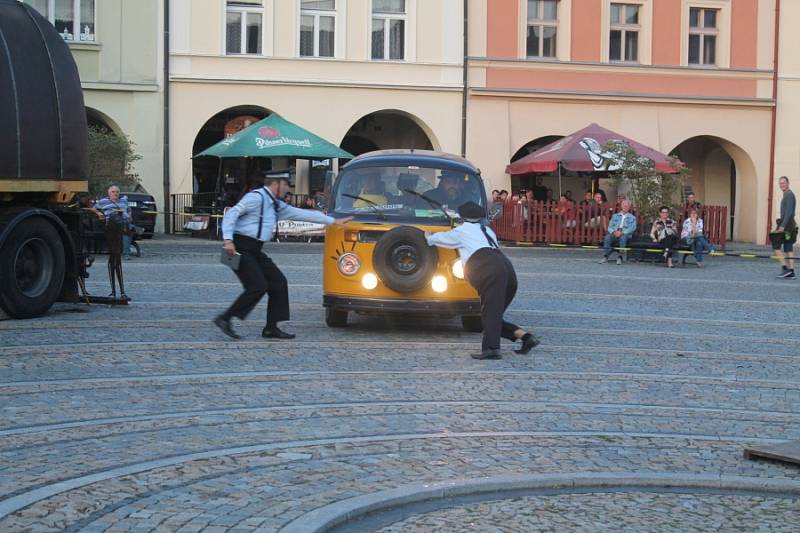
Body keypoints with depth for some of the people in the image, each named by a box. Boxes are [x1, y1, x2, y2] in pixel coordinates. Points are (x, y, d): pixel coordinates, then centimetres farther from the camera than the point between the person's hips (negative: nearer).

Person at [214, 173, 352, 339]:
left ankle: (271, 328, 10)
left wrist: (333, 221, 22)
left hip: (254, 251, 9)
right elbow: (231, 214, -16)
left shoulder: (277, 206, 17)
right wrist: (228, 240, -28)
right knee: (258, 286, -17)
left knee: (278, 282, 5)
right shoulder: (256, 197, -10)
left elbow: (301, 213, 21)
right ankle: (224, 319, -9)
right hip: (240, 249, -9)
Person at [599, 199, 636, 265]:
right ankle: (605, 257, -34)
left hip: (625, 234, -2)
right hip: (614, 234, 2)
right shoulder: (615, 216, 24)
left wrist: (622, 232, -16)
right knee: (607, 237, -31)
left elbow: (632, 228, 0)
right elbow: (610, 226, 14)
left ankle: (620, 257, -39)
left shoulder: (632, 218, 17)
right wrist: (614, 232, -10)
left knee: (623, 237, -38)